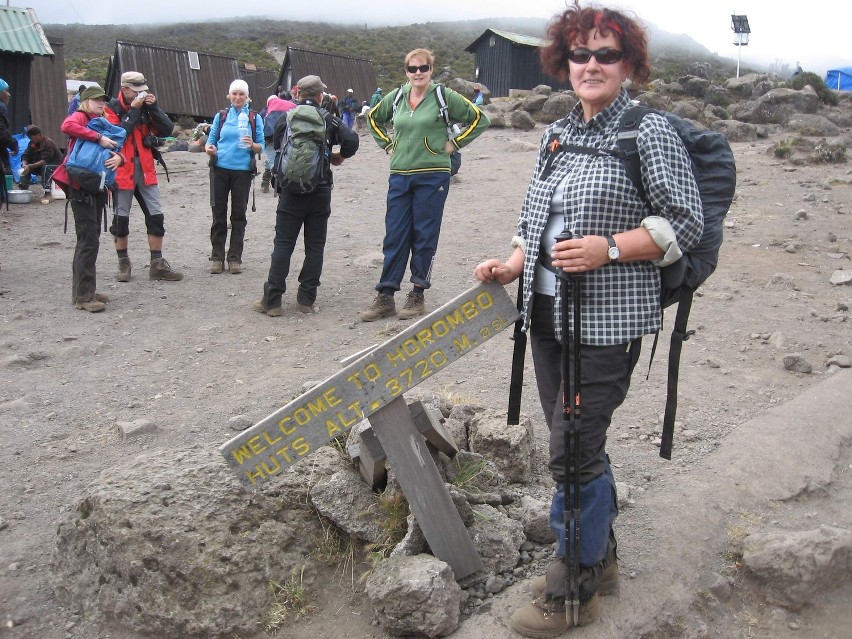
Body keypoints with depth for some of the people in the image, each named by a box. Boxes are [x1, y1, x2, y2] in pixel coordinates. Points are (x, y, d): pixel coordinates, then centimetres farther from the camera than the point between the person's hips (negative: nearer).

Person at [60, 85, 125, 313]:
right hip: (81, 186, -8)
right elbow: (67, 126, -28)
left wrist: (119, 157, -12)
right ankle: (83, 296, -7)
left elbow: (115, 149, 11)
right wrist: (98, 138, -27)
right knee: (89, 239, -10)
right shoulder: (80, 117, -4)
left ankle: (85, 289, 20)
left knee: (90, 238, 12)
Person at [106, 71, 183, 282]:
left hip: (145, 168, 4)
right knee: (121, 218, 6)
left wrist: (154, 107, -11)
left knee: (156, 216, 3)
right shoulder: (112, 108, -6)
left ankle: (157, 265, 10)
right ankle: (123, 263, 20)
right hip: (121, 169, -4)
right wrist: (133, 110, -18)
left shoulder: (145, 105, 6)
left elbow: (167, 130, 0)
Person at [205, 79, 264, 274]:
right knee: (219, 213, 2)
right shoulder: (221, 116, 10)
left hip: (243, 171, -1)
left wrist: (252, 145, -18)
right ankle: (217, 257, 9)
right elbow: (211, 140, 11)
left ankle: (235, 258, 8)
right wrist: (209, 148, -12)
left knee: (239, 214, 2)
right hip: (220, 169, 1)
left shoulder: (255, 118, 5)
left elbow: (261, 146, 4)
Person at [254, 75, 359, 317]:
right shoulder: (329, 119, 0)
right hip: (320, 191, 0)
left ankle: (272, 301, 0)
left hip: (291, 190, 1)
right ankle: (306, 299, 8)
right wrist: (340, 156, 6)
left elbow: (276, 146, 8)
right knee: (315, 245, 7)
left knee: (283, 244, 2)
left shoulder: (286, 118, 3)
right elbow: (351, 140, -12)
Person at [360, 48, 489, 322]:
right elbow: (374, 118, 28)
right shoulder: (396, 97, 9)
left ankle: (417, 296, 12)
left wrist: (454, 144, -3)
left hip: (432, 177, -4)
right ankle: (385, 297, 9)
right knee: (394, 236, 4)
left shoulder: (444, 96, -3)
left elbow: (479, 119, 0)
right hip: (399, 176, 4)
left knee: (424, 237, 2)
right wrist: (387, 143, 14)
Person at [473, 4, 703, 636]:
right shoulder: (559, 136, 14)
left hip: (607, 320, -7)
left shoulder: (651, 132, -6)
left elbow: (685, 222, -9)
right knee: (574, 443, 15)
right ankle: (599, 558, 35)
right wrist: (513, 266, 7)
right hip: (548, 315, 7)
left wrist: (609, 248, -20)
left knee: (574, 452, -5)